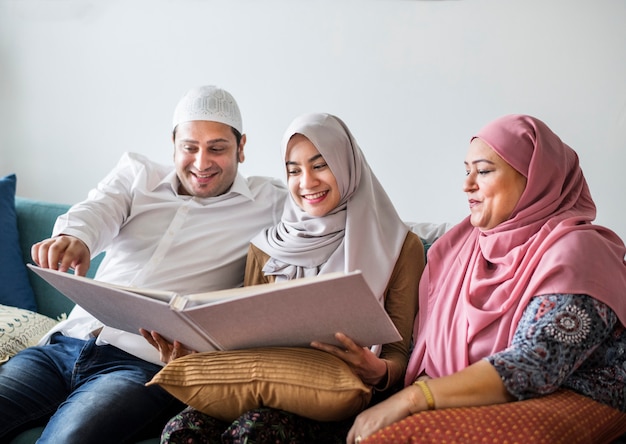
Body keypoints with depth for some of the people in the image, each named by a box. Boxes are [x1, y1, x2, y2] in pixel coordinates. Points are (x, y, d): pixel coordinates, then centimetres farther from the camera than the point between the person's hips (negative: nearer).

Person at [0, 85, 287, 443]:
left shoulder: (266, 201, 9)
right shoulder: (137, 174, 16)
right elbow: (98, 210, -4)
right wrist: (74, 236, -27)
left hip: (147, 364, -4)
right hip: (65, 344, 4)